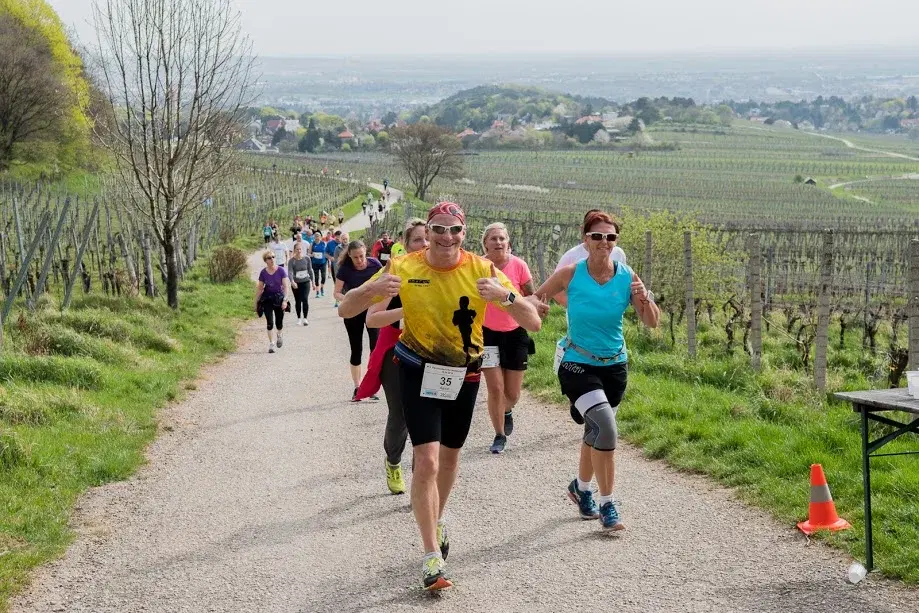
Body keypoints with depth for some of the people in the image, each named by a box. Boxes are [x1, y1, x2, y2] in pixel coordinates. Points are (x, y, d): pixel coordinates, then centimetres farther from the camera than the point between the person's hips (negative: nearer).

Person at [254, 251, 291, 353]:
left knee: (279, 322, 9)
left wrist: (285, 300, -20)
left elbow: (286, 286, -10)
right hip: (267, 298, 1)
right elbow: (259, 288, 5)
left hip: (279, 297, -1)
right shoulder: (263, 273, -4)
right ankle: (271, 344, 1)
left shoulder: (281, 270, -10)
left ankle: (279, 335, 41)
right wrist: (256, 302, 8)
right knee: (270, 322, -7)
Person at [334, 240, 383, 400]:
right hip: (352, 312, 0)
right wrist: (347, 299, -28)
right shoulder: (345, 269, -15)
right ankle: (357, 388, 18)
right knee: (356, 350, 7)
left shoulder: (374, 264, -14)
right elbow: (337, 293, -8)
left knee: (376, 346, -14)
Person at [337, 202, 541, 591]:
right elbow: (346, 311, -13)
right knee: (427, 460, -15)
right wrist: (373, 289, -34)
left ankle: (437, 520, 47)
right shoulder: (404, 268, -15)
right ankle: (432, 556, -7)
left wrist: (504, 295, -38)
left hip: (464, 374, 2)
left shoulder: (482, 270, -14)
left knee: (450, 454, 20)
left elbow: (533, 322, -18)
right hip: (419, 371, -2)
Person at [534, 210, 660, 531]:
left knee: (596, 432, 18)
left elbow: (652, 323, -5)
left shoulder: (627, 277, -8)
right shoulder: (570, 274, -12)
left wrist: (645, 300, -25)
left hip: (614, 366, 4)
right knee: (605, 427, -22)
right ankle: (606, 505, -9)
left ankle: (581, 487, 46)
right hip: (577, 364, -4)